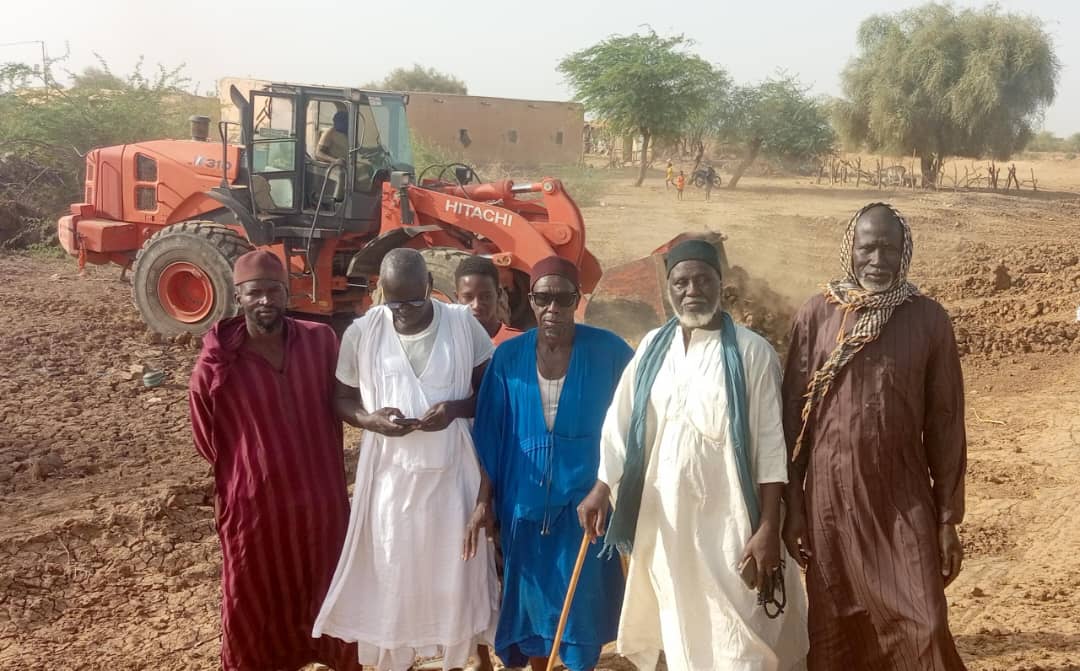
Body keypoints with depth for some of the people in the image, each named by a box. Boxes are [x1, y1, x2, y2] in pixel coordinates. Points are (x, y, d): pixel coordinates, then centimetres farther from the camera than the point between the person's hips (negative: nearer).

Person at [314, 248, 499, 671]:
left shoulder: (464, 325, -8)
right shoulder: (361, 333, -7)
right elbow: (341, 400, 3)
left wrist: (457, 407, -20)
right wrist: (372, 420, -18)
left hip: (450, 473, 0)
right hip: (390, 476, 0)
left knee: (451, 572, 13)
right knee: (390, 574, 11)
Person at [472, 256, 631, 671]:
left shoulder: (609, 351, -8)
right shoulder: (508, 357, -2)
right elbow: (489, 435, 3)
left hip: (585, 500, -2)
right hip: (525, 500, 2)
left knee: (582, 600, 6)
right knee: (532, 595, 13)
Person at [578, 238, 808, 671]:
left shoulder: (752, 351, -6)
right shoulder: (653, 346, 7)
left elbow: (771, 445, -8)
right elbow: (620, 421, 9)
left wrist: (768, 527, -13)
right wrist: (600, 490, 2)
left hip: (727, 520, -4)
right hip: (663, 517, 4)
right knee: (681, 632, 14)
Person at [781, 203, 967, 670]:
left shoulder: (929, 320, -2)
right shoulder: (815, 316, -2)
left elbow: (945, 423, 1)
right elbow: (793, 416, 1)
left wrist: (948, 519, 0)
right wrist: (791, 507, 0)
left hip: (904, 497, 0)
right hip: (830, 495, 1)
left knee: (923, 627, -3)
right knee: (836, 627, 10)